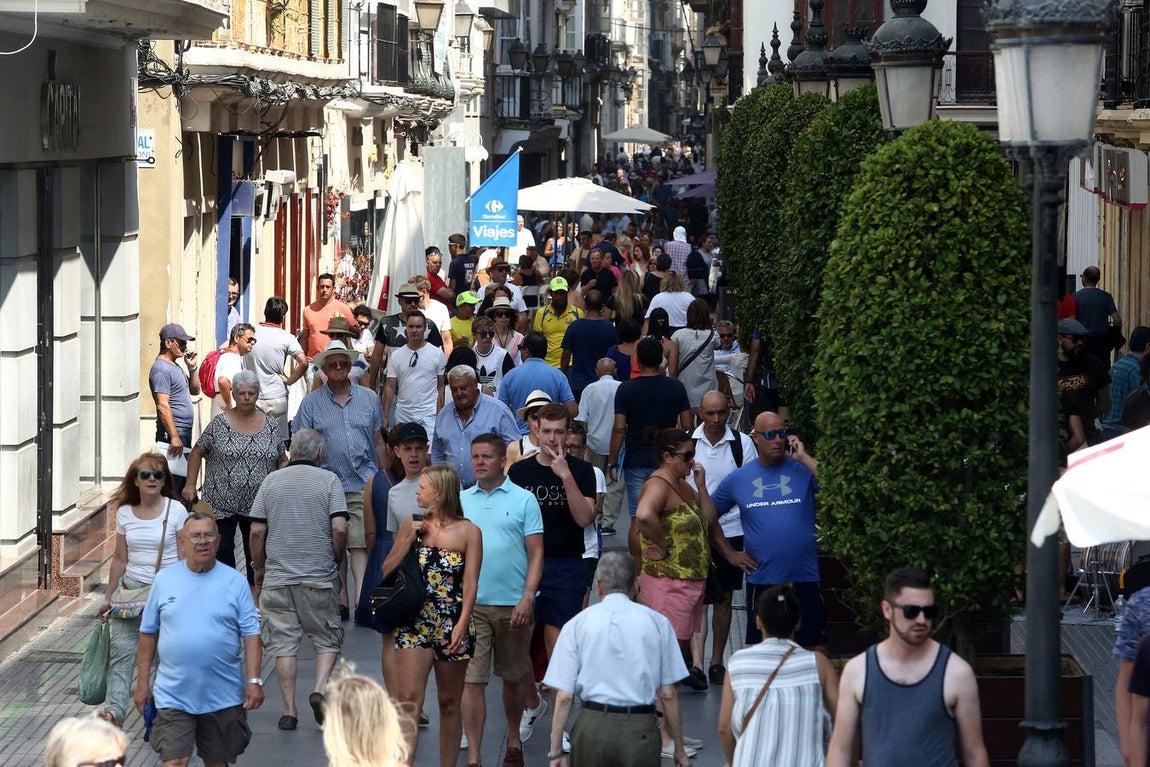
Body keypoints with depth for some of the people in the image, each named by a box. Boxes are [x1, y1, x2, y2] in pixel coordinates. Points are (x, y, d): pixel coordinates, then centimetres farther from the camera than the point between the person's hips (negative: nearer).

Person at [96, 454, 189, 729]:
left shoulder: (175, 511, -3)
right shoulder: (125, 513, 7)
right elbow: (119, 558, 14)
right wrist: (109, 598, 14)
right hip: (131, 589, 2)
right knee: (121, 647, -13)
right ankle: (114, 711, -24)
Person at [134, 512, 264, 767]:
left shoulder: (235, 582, 1)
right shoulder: (164, 580, 3)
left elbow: (251, 635, 0)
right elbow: (148, 634, 8)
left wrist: (254, 681, -9)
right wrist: (142, 683, 6)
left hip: (224, 696, 1)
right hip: (173, 695, 0)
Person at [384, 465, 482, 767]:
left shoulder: (468, 532, 1)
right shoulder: (413, 525, 7)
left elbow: (470, 583, -4)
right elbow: (387, 571, 6)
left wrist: (462, 625, -15)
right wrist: (408, 538, -6)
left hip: (452, 627, -1)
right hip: (414, 624, 1)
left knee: (449, 703, 9)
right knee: (409, 700, -11)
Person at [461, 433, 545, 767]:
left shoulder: (523, 500, 0)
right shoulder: (461, 500, 8)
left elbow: (536, 553, -2)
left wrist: (527, 598, -13)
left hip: (513, 604, -1)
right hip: (470, 602, 1)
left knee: (513, 677, 13)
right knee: (472, 680, -6)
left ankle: (513, 740, 34)